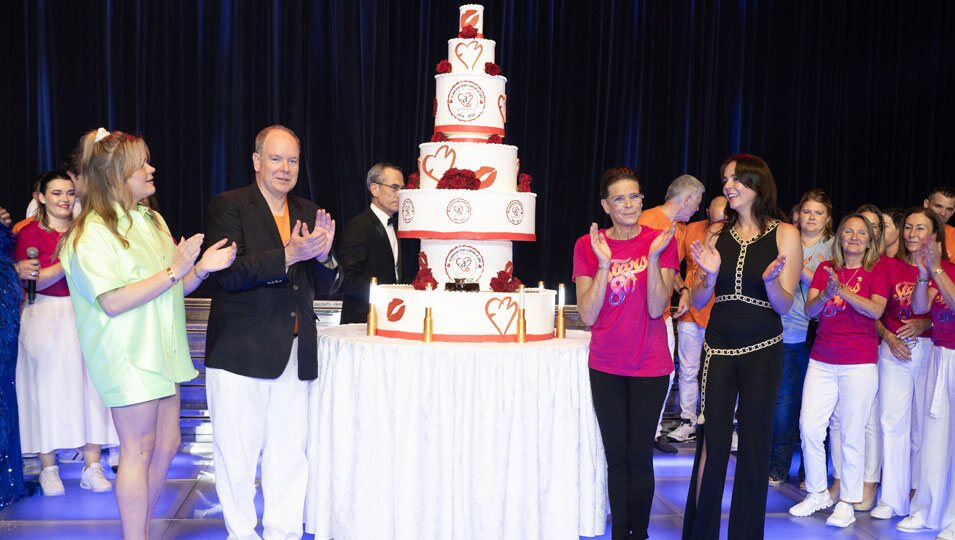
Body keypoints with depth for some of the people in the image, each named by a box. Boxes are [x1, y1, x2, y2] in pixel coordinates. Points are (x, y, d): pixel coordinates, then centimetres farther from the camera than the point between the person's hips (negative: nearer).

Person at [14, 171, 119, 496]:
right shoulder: (31, 233, -1)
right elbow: (34, 281, -11)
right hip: (47, 320, -3)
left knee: (89, 388, 0)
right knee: (48, 389, 2)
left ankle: (92, 468, 6)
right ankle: (49, 469, 12)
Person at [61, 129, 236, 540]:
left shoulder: (153, 221, 13)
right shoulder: (93, 232, -12)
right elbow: (113, 302, -21)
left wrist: (202, 268, -2)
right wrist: (173, 271, -21)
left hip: (161, 349, 8)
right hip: (128, 355, -8)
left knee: (166, 444, 12)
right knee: (138, 450, -1)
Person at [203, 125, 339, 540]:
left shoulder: (310, 214, 12)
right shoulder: (228, 206, -4)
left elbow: (325, 283, 10)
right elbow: (229, 275, -17)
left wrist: (324, 255, -12)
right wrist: (288, 255, -27)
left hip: (294, 356, 5)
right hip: (241, 352, -4)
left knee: (290, 452, 11)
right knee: (237, 453, 5)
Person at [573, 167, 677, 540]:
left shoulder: (661, 241, -5)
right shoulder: (587, 246, -2)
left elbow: (657, 309, -12)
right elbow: (588, 315, -9)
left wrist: (654, 257, -23)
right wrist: (604, 264, -19)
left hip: (650, 367, -1)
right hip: (606, 366, 1)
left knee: (639, 457, 5)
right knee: (616, 457, 9)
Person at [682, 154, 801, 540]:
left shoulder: (784, 235, -2)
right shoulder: (718, 234, 5)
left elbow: (784, 306, -5)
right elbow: (698, 302, 5)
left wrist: (770, 280, -25)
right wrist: (710, 275, -15)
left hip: (762, 350, -2)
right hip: (718, 347, 2)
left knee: (754, 443, 7)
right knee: (711, 443, 1)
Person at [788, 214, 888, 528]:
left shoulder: (877, 271, 1)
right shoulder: (825, 269, 10)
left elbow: (876, 310, -14)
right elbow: (809, 310, 0)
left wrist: (842, 290, -23)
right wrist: (825, 295, -21)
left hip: (859, 363, -3)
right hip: (822, 360, 3)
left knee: (851, 434, -1)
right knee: (809, 428, 2)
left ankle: (847, 502, 11)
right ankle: (817, 493, 19)